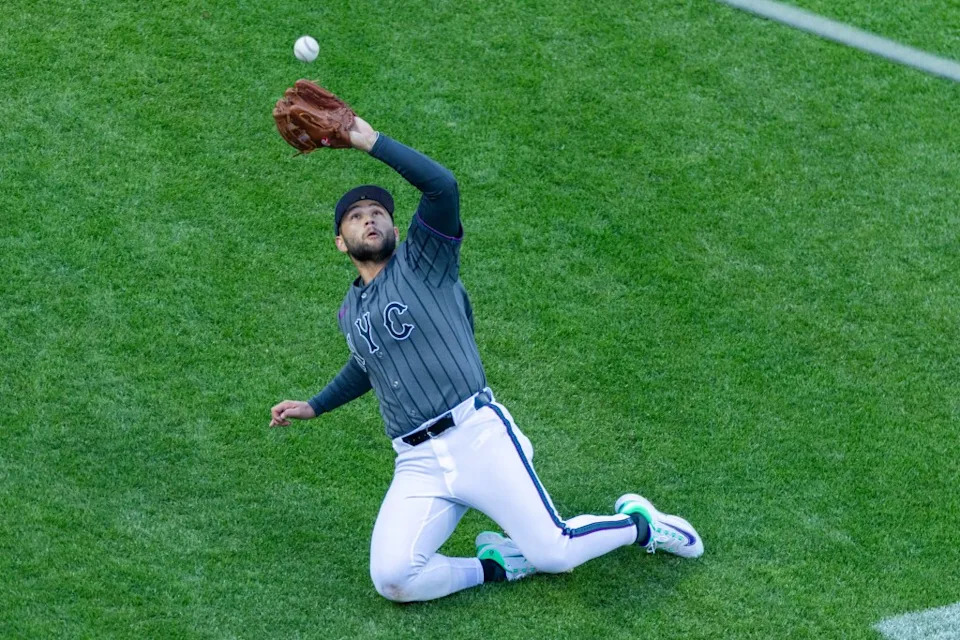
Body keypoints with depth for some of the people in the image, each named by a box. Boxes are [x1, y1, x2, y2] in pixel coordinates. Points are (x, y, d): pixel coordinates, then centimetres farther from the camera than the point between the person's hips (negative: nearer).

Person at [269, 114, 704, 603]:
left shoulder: (421, 260, 3)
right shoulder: (349, 314, 20)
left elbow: (442, 185, -16)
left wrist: (370, 142, -16)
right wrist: (313, 407, 36)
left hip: (478, 437, -5)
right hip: (418, 465, 5)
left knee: (554, 552, -11)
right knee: (392, 580, -17)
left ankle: (636, 524, 20)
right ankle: (500, 564, 8)